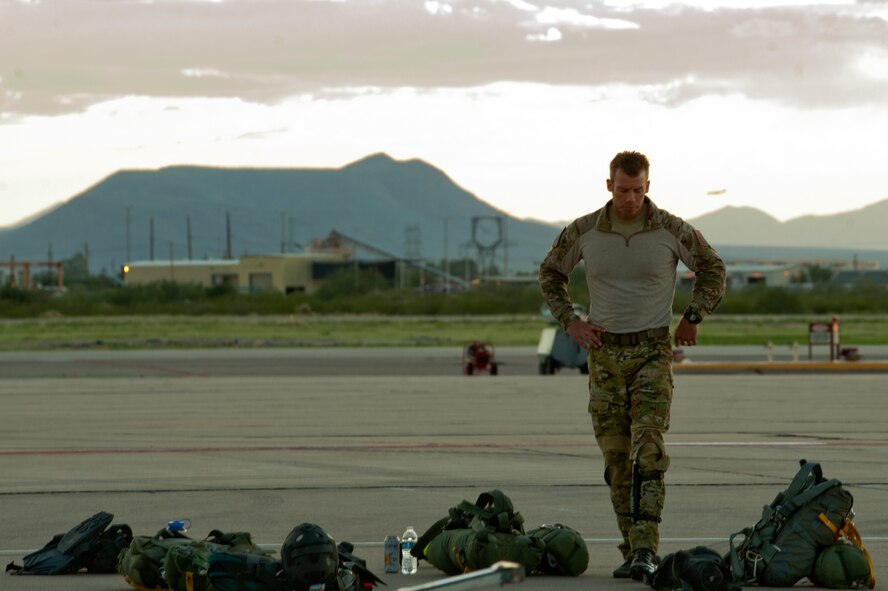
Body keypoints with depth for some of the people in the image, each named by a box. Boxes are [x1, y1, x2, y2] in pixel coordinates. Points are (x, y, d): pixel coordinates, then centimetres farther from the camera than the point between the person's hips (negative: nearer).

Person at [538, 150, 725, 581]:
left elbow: (713, 269, 11)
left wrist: (693, 318, 3)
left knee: (647, 452, -15)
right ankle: (632, 550, 12)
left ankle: (646, 550, -21)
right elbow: (550, 273, 16)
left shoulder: (672, 231, -6)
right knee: (616, 457, 4)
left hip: (652, 352, -3)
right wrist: (569, 320, 5)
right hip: (604, 352, 3)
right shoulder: (583, 232, -2)